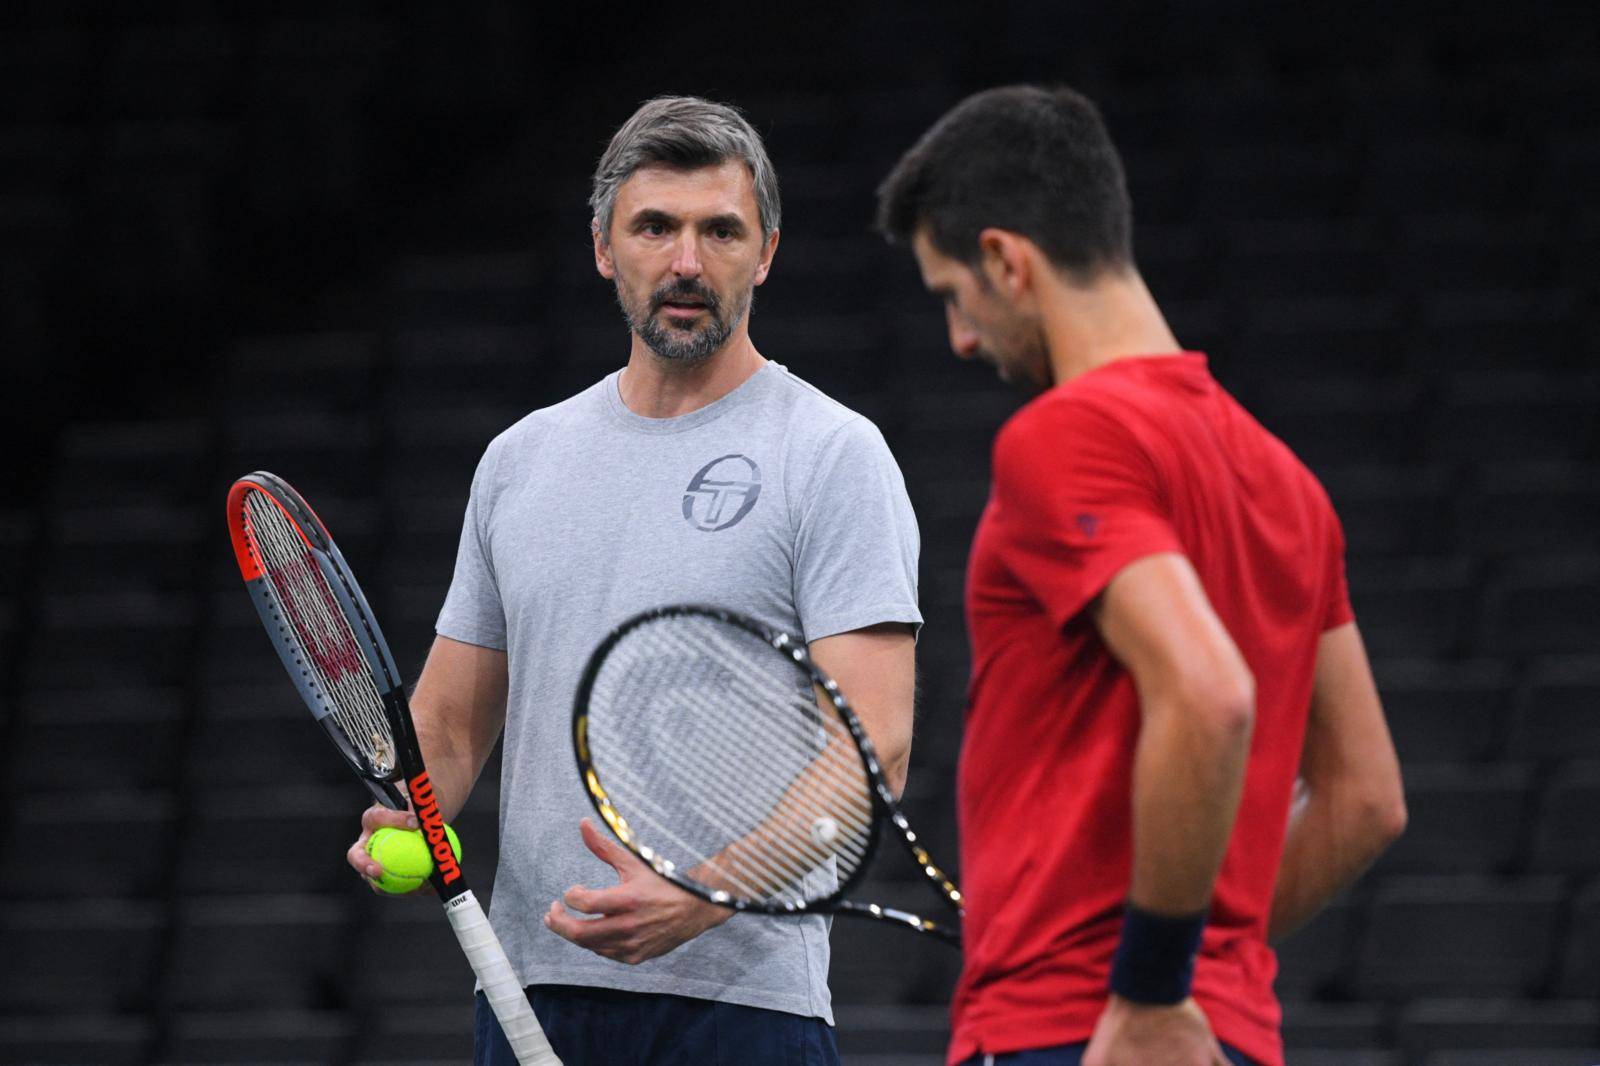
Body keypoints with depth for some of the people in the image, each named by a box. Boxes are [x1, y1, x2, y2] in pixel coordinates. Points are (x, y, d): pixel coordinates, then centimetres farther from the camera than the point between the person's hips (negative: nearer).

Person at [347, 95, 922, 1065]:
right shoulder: (521, 458, 14)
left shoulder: (836, 456, -3)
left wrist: (709, 893, -26)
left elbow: (871, 747, -12)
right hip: (530, 988, 5)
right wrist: (402, 819, -4)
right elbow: (449, 718, 19)